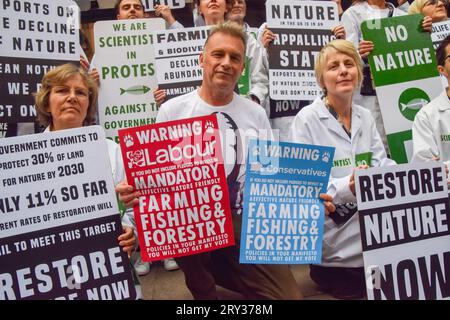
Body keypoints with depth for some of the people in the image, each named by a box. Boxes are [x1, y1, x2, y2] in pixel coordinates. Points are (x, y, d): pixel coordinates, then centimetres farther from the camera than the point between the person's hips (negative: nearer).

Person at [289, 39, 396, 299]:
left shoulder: (365, 117, 12)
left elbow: (382, 164, 4)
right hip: (332, 227, -7)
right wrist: (346, 187, -31)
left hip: (368, 218, 7)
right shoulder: (307, 119, -8)